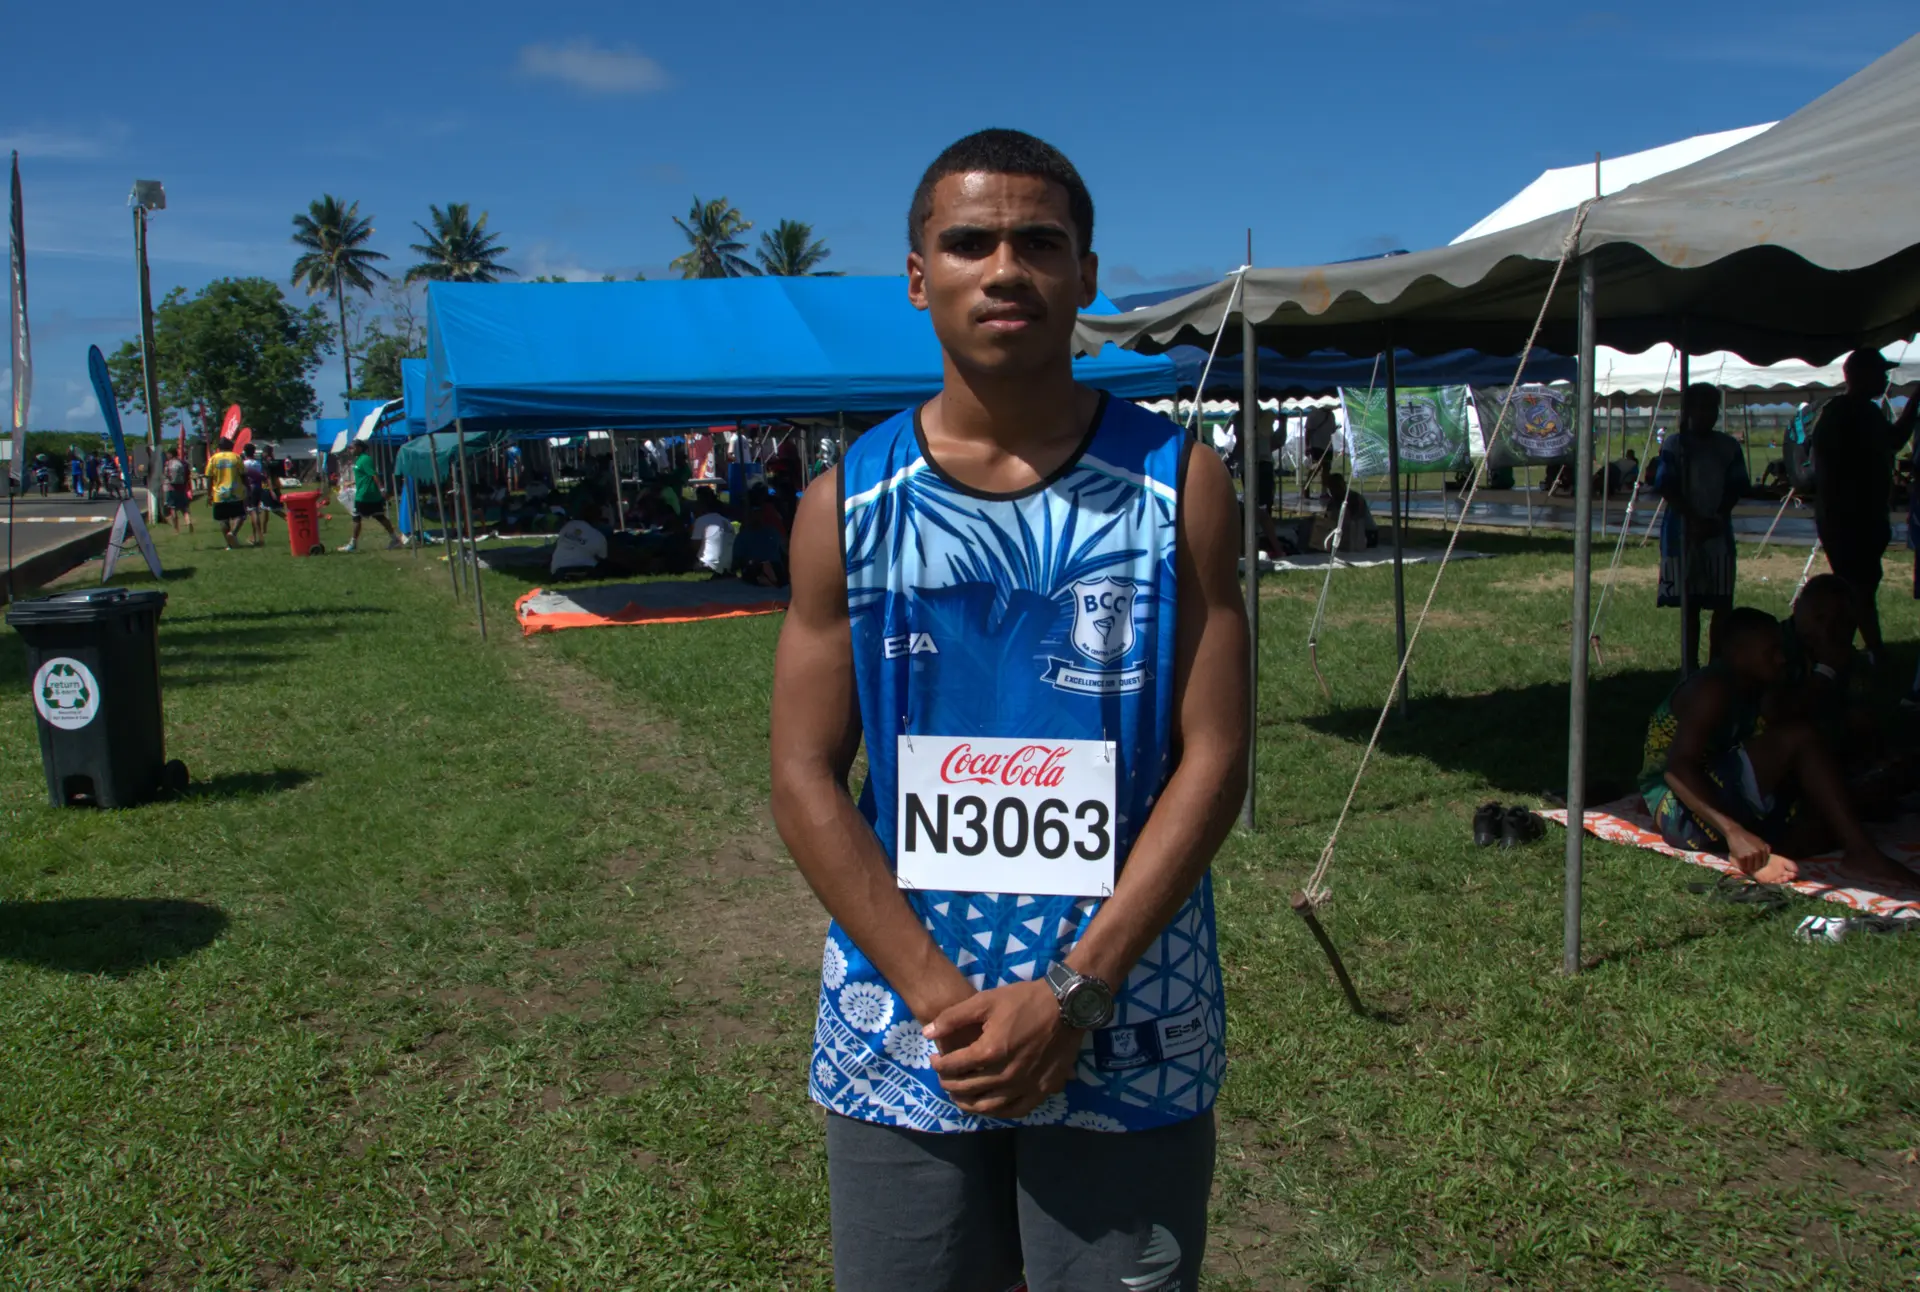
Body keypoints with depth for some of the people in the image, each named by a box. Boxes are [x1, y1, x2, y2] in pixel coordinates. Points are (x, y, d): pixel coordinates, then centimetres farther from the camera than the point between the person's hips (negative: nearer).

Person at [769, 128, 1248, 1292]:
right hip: (898, 1044, 1)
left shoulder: (1178, 488, -3)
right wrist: (939, 995, -11)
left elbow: (1213, 760, -6)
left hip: (1127, 1050, -1)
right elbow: (806, 778, -2)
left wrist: (1073, 993, -13)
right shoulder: (845, 507, -1)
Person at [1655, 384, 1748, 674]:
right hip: (1684, 534, -3)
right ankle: (1690, 665, 7)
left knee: (1722, 603, 2)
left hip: (1718, 534, 3)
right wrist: (1695, 520, -17)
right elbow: (1667, 488, -7)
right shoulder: (1674, 445, -1)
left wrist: (1717, 520, -11)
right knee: (1689, 603, 2)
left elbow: (1736, 490, 5)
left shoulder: (1729, 447, 8)